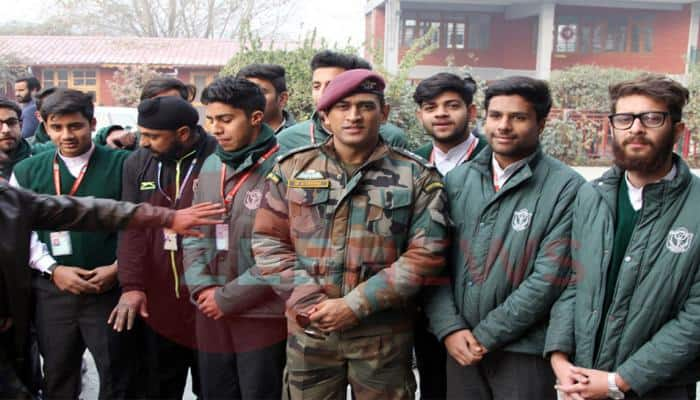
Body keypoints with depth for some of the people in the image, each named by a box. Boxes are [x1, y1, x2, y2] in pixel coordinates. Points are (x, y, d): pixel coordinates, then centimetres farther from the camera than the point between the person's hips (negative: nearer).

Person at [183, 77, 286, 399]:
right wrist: (202, 287, -5)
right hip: (211, 312, 6)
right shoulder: (210, 166, 9)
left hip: (263, 313, -6)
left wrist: (228, 297, -13)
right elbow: (193, 235, 11)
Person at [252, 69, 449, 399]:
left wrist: (355, 305, -13)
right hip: (309, 330, 2)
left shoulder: (416, 175, -1)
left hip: (384, 333, -1)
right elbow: (268, 242, 3)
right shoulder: (292, 168, 4)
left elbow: (425, 254, -7)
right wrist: (308, 301, -10)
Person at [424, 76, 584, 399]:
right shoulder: (457, 180, 4)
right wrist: (449, 328, -8)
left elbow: (548, 278, -14)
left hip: (525, 351, -3)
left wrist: (486, 335, -13)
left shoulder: (566, 188, -9)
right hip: (462, 347, 4)